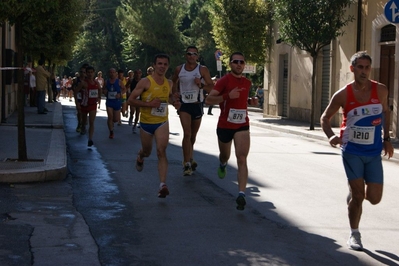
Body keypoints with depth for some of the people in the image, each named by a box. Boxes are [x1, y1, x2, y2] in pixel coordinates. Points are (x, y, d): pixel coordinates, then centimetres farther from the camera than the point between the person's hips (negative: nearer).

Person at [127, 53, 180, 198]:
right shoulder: (145, 82, -13)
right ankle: (140, 156, 58)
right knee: (147, 151, 18)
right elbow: (131, 99, -14)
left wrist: (174, 101, 2)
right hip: (146, 122, -1)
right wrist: (149, 104, -25)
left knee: (161, 151, -17)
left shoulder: (169, 83, 2)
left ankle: (163, 185, -21)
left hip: (162, 123, 1)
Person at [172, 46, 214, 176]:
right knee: (187, 133, -16)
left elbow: (211, 87, -6)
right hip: (184, 105, -1)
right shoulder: (179, 69, 1)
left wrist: (201, 85, -24)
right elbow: (174, 82, 20)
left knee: (193, 135, 14)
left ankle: (189, 159, 36)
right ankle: (187, 163, -17)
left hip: (197, 105, 1)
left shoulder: (202, 70, -4)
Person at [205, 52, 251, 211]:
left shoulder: (247, 83, 7)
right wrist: (227, 96, -28)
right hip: (225, 125, -2)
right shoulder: (224, 81, -9)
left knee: (242, 159, -15)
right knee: (225, 156, 20)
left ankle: (241, 194, -21)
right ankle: (222, 165, 59)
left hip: (242, 126, 2)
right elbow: (208, 100, -18)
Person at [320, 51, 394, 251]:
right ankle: (354, 234, 17)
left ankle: (354, 194, 37)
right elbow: (325, 118, -1)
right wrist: (331, 136, -20)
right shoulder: (343, 95, -11)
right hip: (352, 151, -2)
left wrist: (386, 139, 11)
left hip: (374, 153, 2)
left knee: (374, 198, 2)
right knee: (358, 195, -2)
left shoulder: (380, 90, -6)